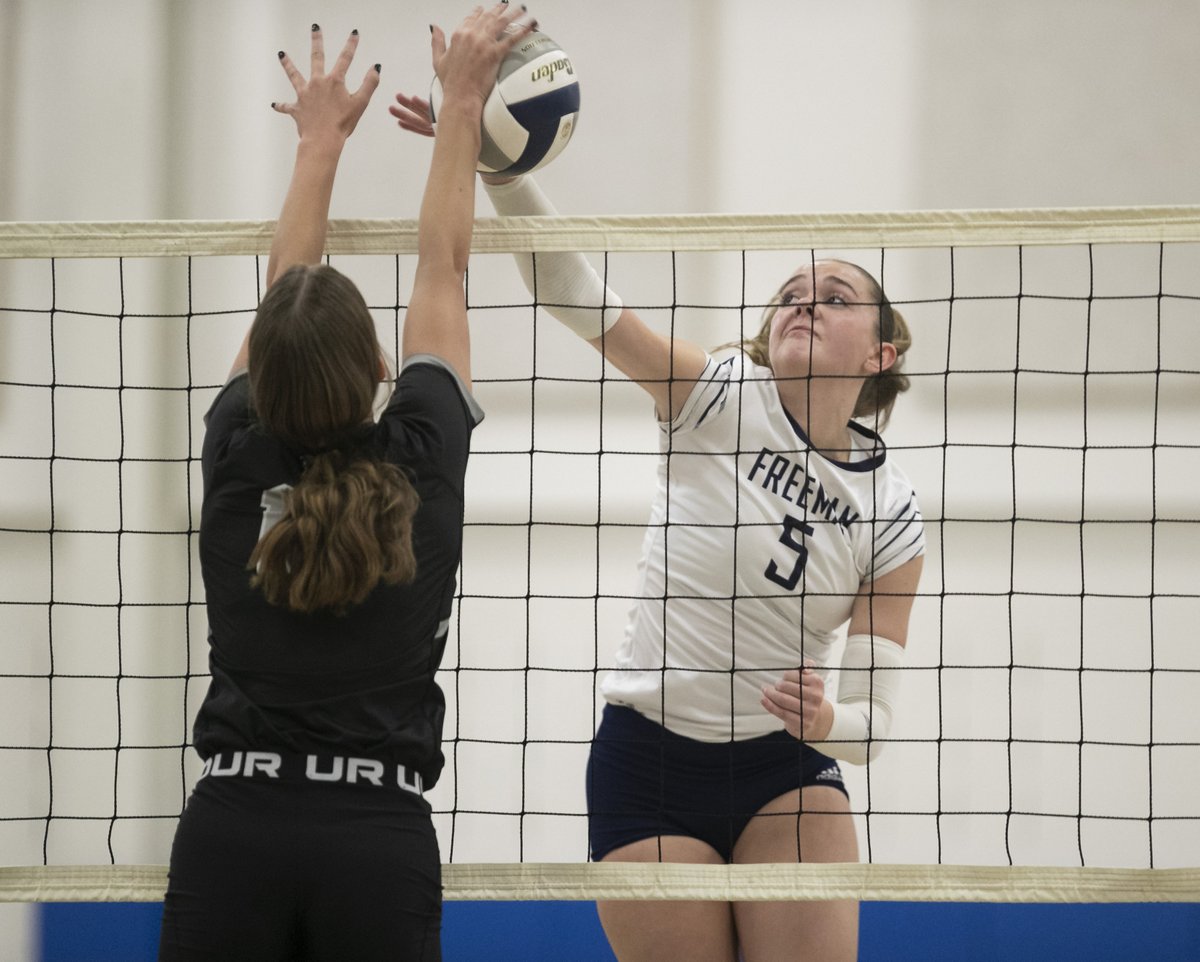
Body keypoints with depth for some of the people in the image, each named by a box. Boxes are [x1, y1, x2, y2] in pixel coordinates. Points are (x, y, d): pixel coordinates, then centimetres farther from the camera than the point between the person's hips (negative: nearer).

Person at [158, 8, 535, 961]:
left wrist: (321, 137, 33)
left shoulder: (238, 462, 2)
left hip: (231, 827, 1)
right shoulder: (421, 465, 1)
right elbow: (442, 269, 14)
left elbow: (282, 292, 20)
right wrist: (461, 102, 25)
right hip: (382, 837, -1)